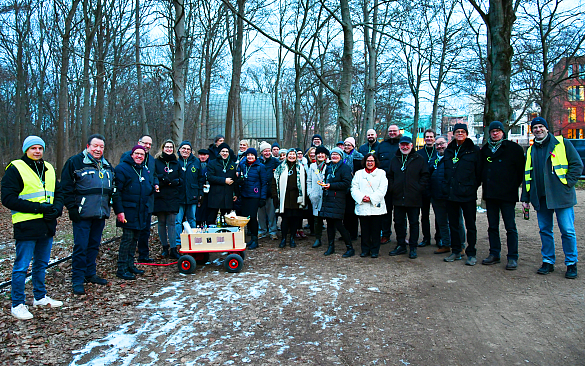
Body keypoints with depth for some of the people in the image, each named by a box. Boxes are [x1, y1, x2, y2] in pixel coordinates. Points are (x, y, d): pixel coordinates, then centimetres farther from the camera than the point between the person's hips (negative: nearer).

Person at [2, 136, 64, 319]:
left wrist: (56, 209, -5)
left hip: (47, 225, 7)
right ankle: (17, 304, 12)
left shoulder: (48, 169, 12)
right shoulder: (15, 169, -8)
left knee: (42, 264, 18)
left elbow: (58, 193, 15)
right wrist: (37, 207, -19)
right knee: (21, 266, 0)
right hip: (26, 226, -7)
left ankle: (39, 297, 32)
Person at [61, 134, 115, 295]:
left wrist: (108, 204, 15)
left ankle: (90, 274, 26)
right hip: (82, 214, -6)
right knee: (80, 247, -4)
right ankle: (77, 280, 5)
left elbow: (111, 189, 25)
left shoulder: (107, 165, 15)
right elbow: (66, 188, -7)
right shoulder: (75, 162, -5)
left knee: (94, 245, 14)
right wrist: (72, 208, -13)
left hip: (100, 214, 6)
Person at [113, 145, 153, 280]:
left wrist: (152, 188, 3)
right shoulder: (122, 168, -8)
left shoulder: (144, 170, 16)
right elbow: (116, 191, -13)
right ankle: (122, 269, 1)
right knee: (127, 238, -7)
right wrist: (119, 211, -19)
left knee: (135, 238, 14)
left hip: (141, 211, 8)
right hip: (128, 211, -8)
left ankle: (130, 265, 25)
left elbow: (148, 188, 28)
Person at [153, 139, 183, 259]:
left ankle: (173, 249, -3)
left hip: (173, 197, 1)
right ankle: (165, 248, 16)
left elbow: (182, 178, 10)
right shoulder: (156, 162, 5)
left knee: (171, 222, -4)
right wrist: (163, 179, -18)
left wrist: (176, 181, -10)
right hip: (160, 196, 0)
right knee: (162, 222, 6)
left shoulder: (176, 163, 13)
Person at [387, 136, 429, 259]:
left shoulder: (419, 160, 1)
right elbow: (390, 176, 18)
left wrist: (419, 189, -10)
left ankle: (413, 248, 13)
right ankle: (401, 245, 21)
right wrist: (392, 188, 3)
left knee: (414, 223, 4)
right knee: (398, 222, 9)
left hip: (414, 199, -3)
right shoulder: (395, 160, 12)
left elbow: (425, 176, 0)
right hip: (398, 198, 4)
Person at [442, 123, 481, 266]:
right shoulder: (449, 150, 11)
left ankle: (471, 254, 12)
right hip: (451, 194, 4)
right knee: (453, 224, 11)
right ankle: (456, 251, 22)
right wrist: (446, 186, 10)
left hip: (468, 194, -4)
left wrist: (473, 187, -4)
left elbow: (479, 172, 0)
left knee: (470, 225, 4)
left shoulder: (474, 150, -1)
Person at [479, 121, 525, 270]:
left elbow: (521, 169, 0)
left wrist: (514, 186, -3)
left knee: (510, 227, -2)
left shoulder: (513, 148, 0)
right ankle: (494, 254, 19)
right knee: (492, 226, 10)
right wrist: (485, 185, 11)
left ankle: (512, 257, 5)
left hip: (507, 195, -5)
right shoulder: (484, 149, 13)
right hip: (490, 194, 5)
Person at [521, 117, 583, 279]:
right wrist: (525, 198, 13)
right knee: (545, 230, 9)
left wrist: (567, 183, -11)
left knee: (567, 231, -1)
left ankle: (571, 264, 12)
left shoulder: (562, 144, 1)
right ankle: (548, 261, 19)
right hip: (541, 198, 5)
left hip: (561, 196, -4)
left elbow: (577, 165, 0)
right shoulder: (531, 151, 15)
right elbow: (527, 175, 17)